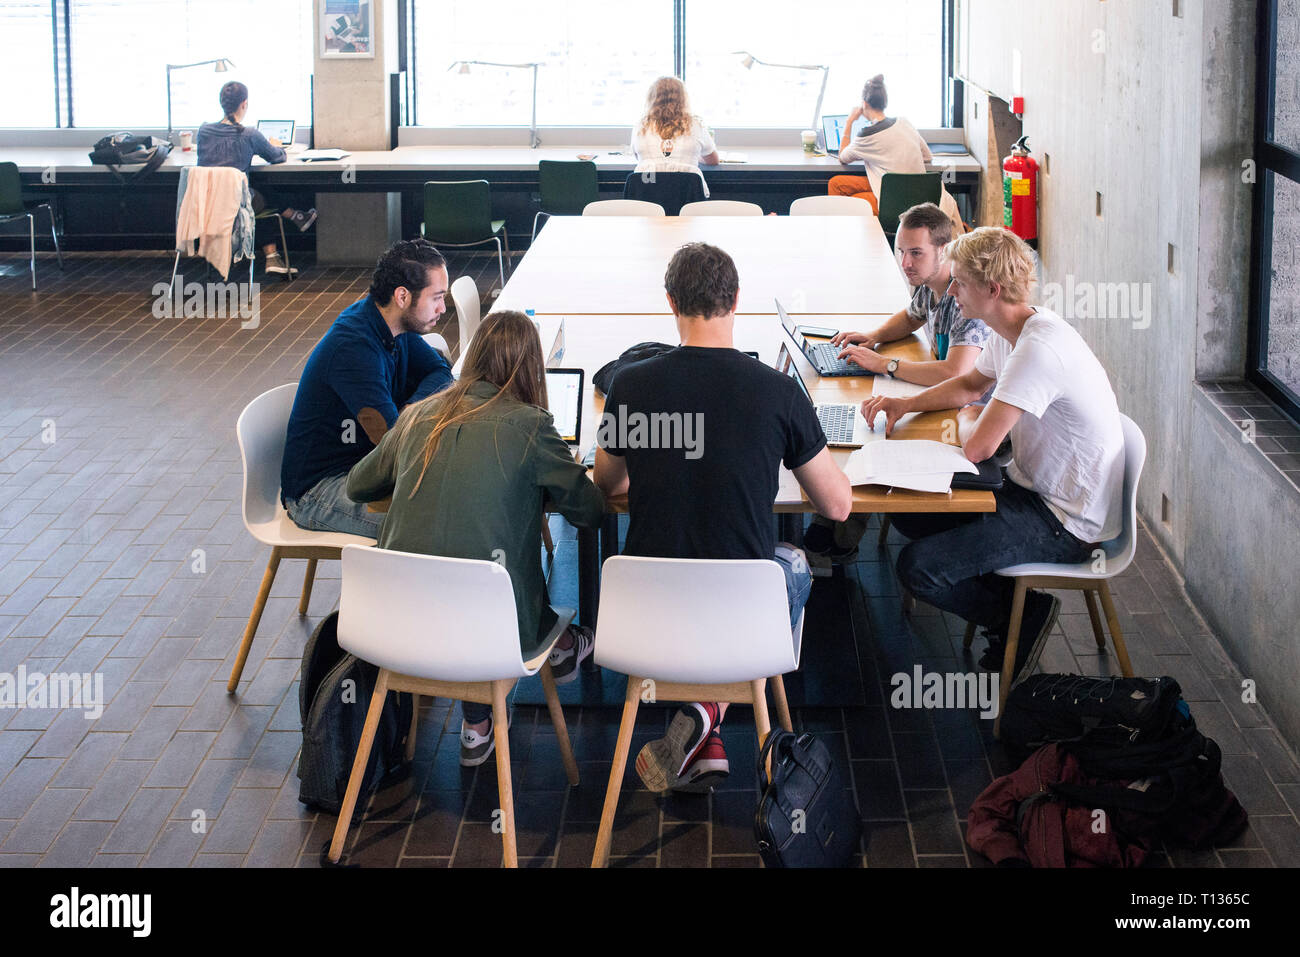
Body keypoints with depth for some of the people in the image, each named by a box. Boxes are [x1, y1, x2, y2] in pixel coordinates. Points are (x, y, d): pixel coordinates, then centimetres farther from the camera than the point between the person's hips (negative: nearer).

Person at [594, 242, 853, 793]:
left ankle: (702, 736, 20)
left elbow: (608, 484, 12)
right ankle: (707, 719, 13)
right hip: (744, 604, -2)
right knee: (794, 567, 34)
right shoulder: (777, 393, -12)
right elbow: (838, 505, 0)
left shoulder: (630, 386, -8)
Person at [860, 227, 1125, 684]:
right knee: (909, 513, 14)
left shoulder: (1039, 349, -29)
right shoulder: (1010, 332, 3)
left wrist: (969, 418, -6)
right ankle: (1006, 598, 15)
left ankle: (1024, 614, 5)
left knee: (917, 567, -17)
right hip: (1033, 488, 10)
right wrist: (906, 404, 7)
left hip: (1067, 523, -10)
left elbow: (977, 447, -30)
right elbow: (970, 384, 24)